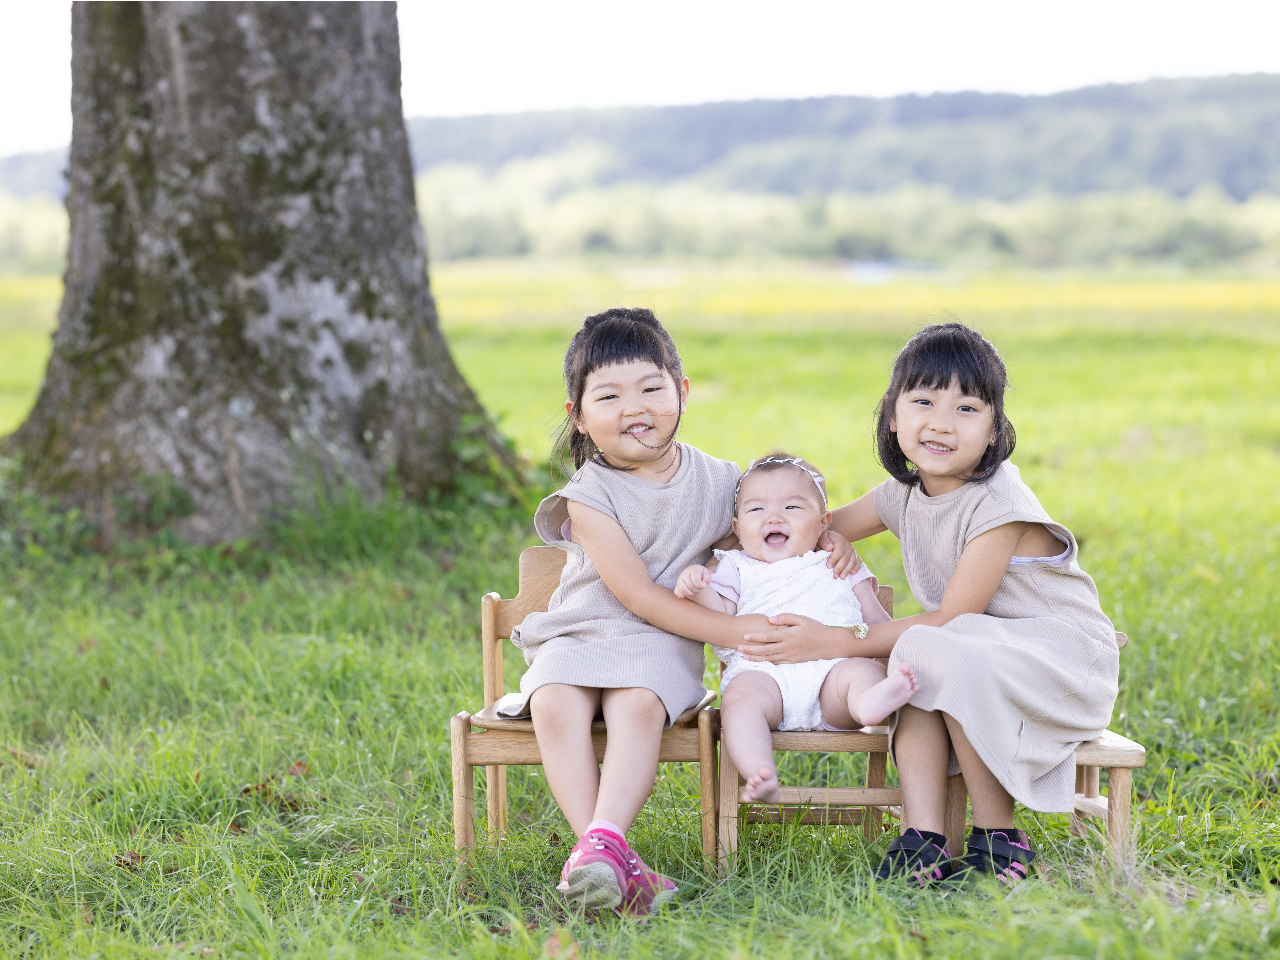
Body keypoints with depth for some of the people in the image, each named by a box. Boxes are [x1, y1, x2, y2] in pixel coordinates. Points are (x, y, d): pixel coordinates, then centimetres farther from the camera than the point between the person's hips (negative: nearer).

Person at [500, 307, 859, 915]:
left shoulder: (717, 481, 6)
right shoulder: (590, 496, -8)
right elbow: (638, 594, -14)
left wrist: (830, 541, 3)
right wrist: (736, 631, -19)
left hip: (660, 645, 1)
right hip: (577, 635, -1)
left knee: (638, 704, -33)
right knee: (554, 706, -32)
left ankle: (603, 841, -45)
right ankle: (611, 862, -38)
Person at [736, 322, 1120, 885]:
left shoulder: (998, 505, -22)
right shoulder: (903, 496, 1)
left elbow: (951, 619, -23)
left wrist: (835, 643, -23)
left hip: (1067, 659, -7)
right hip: (978, 652, 7)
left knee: (941, 654, -32)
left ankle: (1000, 840, -18)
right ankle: (922, 840, -25)